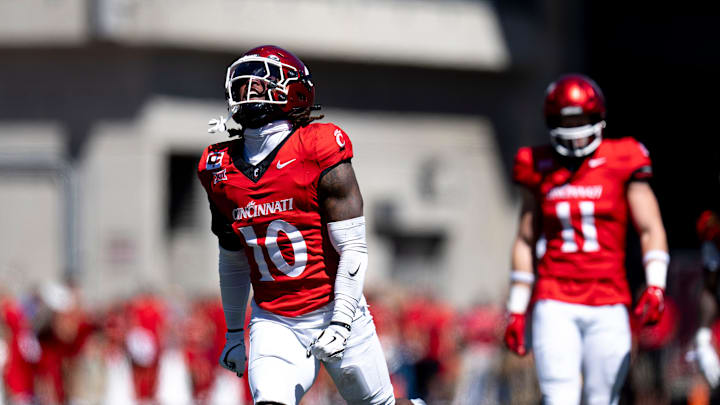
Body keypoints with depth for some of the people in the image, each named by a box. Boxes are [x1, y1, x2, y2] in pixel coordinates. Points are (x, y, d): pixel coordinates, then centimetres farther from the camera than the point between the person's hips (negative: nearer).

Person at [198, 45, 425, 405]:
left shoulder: (319, 153, -12)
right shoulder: (222, 169, 4)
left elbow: (353, 250, -12)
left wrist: (340, 324, -18)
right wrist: (233, 333, 21)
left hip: (333, 311, -3)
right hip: (273, 323, 3)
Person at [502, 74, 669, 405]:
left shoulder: (621, 164, 2)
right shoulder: (541, 170, 7)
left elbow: (650, 230, 1)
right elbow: (525, 241, 14)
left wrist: (655, 286, -14)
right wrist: (517, 310, 12)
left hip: (608, 306, 0)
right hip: (556, 305, 0)